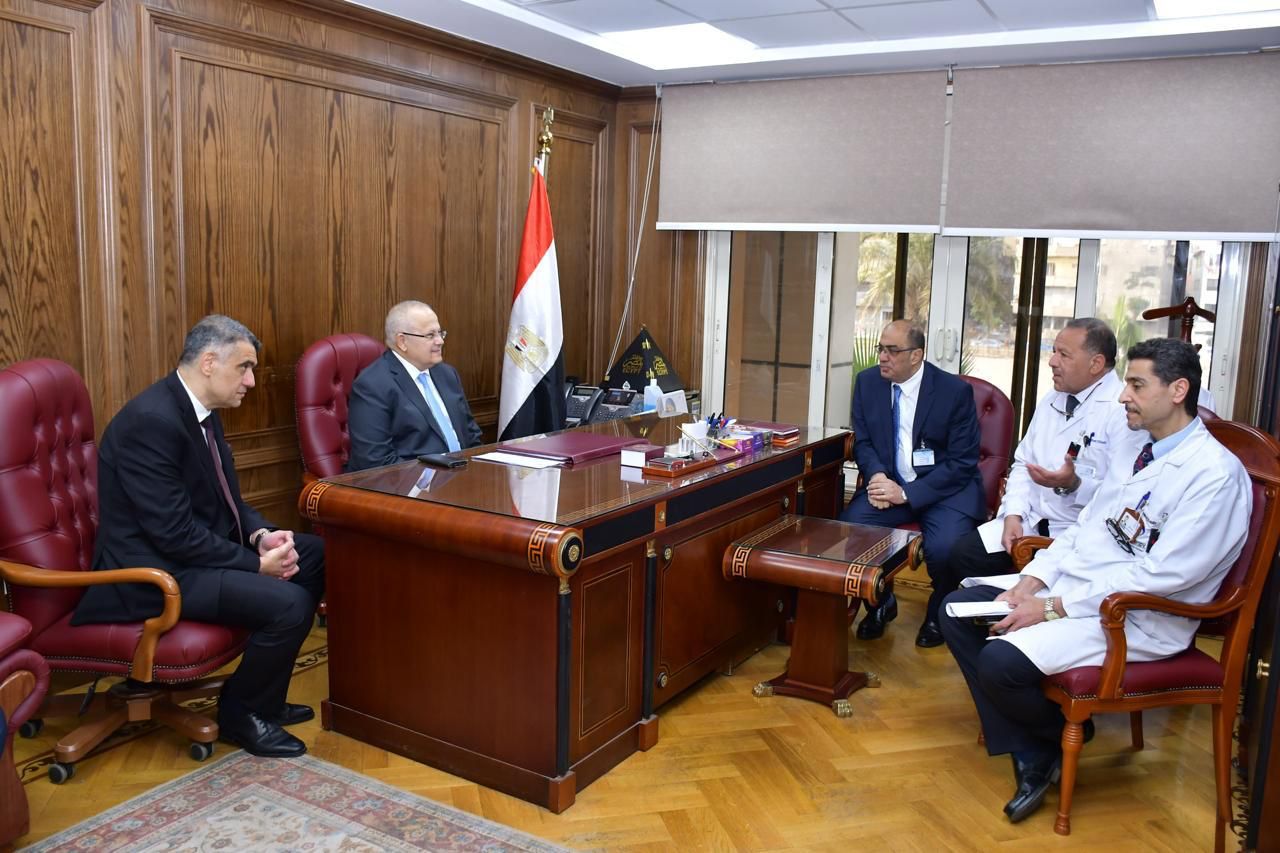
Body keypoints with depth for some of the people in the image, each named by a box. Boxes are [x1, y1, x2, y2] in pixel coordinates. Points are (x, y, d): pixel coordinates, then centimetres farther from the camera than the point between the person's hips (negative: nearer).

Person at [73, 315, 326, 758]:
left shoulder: (201, 410, 6)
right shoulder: (151, 421, -24)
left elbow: (226, 496, 14)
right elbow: (175, 534, -26)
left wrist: (261, 535, -5)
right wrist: (256, 563, -18)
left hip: (198, 545, 10)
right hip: (155, 570, -10)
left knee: (316, 554, 9)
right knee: (289, 603, -25)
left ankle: (262, 698, 17)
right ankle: (239, 713, 3)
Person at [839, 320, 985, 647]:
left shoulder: (955, 391, -11)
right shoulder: (867, 382, 2)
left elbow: (962, 463, -10)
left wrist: (907, 493, -20)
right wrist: (876, 475, -15)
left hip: (945, 488, -3)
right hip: (890, 483, 4)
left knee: (944, 547, -32)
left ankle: (938, 612, 5)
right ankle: (880, 602, 7)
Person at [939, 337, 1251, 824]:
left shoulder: (1215, 473, -17)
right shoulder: (1135, 450, 11)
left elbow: (1162, 575, -23)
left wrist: (1053, 607, -22)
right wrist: (1032, 579, -3)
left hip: (1138, 619, -9)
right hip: (1073, 582, 9)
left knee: (1001, 661, -26)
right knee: (958, 611, -2)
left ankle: (1063, 734, 9)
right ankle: (1029, 756, 0)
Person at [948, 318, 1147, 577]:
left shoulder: (1124, 410, -12)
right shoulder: (1051, 400, 14)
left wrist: (1073, 485, -32)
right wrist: (1013, 515, 0)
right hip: (1031, 520, 7)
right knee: (963, 554, -9)